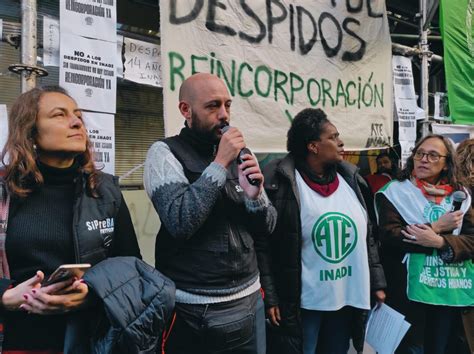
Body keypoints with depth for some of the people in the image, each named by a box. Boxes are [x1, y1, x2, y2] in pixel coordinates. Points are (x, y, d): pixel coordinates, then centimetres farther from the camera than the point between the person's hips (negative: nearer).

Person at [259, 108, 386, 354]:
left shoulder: (350, 180, 5)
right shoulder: (281, 183, -13)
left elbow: (367, 236, 12)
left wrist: (377, 283, 10)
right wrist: (270, 297, -14)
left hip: (348, 299, 6)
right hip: (303, 303, -5)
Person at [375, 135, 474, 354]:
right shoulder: (395, 192, -3)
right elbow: (390, 236, -16)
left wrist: (439, 242, -20)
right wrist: (436, 227, -16)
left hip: (450, 292, 4)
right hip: (408, 291, -4)